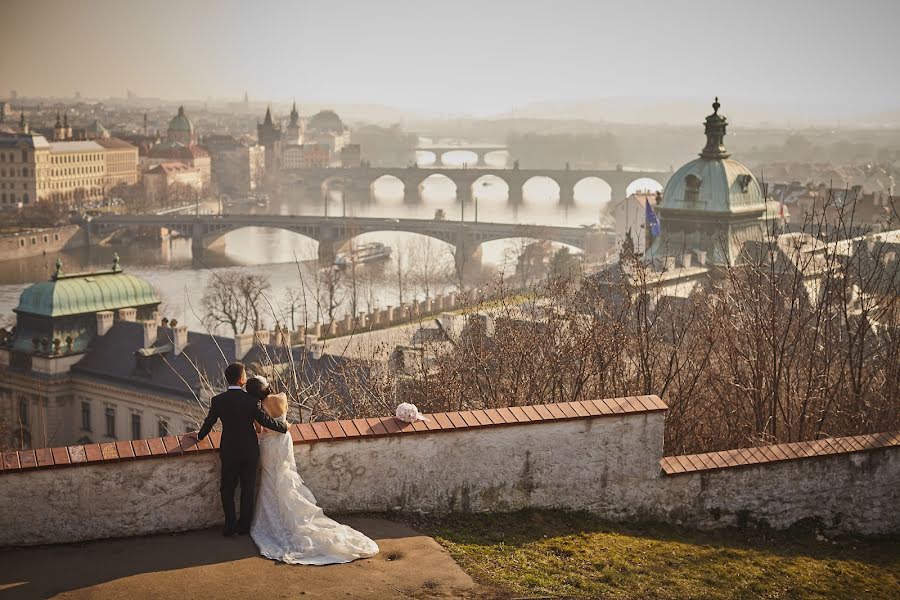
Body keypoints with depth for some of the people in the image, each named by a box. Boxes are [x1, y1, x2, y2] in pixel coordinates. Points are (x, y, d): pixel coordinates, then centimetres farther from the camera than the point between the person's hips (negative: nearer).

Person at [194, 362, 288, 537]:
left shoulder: (218, 401, -11)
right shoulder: (251, 400, -16)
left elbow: (209, 423, 1)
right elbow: (265, 421, -12)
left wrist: (200, 436, 22)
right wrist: (284, 426, 6)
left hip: (229, 452, 1)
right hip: (250, 451, 0)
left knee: (227, 489, 15)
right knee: (248, 489, 14)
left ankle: (230, 526, 12)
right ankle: (244, 526, 21)